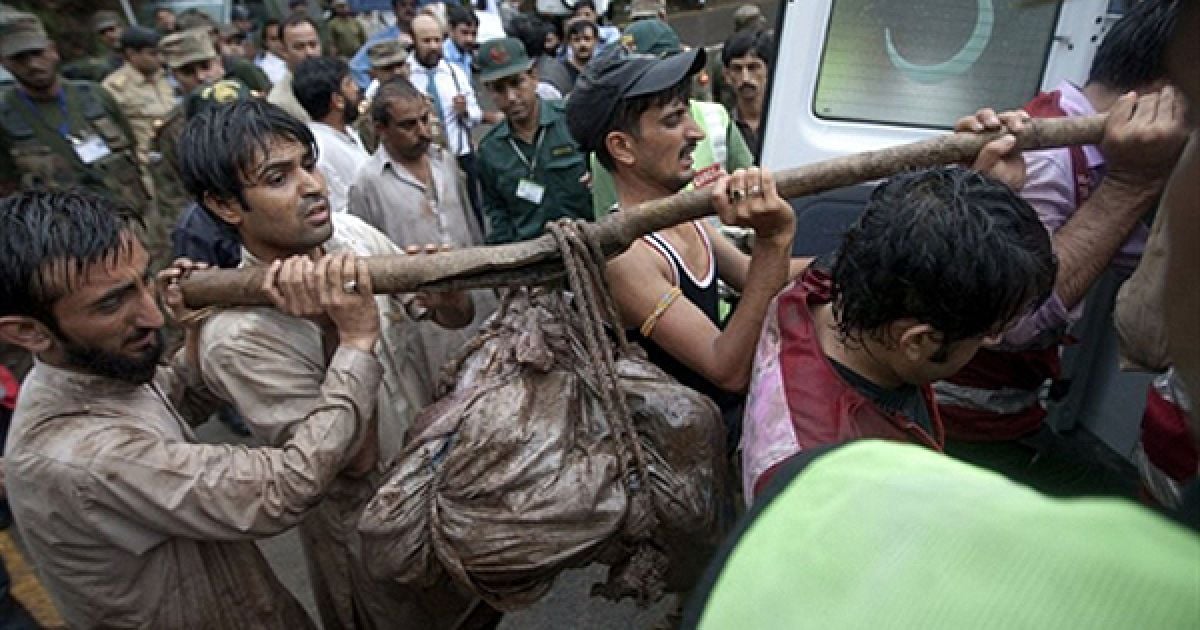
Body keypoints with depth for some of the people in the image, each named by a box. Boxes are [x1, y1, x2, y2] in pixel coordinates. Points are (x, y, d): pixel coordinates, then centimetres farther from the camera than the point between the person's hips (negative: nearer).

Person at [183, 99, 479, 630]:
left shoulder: (352, 232, -13)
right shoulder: (235, 335, -29)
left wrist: (446, 291, -28)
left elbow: (456, 317, -5)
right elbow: (356, 457, -27)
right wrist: (342, 332, -37)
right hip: (371, 521, -5)